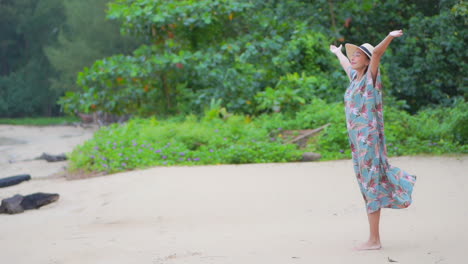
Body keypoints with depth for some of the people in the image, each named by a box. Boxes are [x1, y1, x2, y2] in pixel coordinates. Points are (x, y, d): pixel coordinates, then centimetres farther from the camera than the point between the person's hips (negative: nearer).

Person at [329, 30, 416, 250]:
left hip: (368, 138, -8)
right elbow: (345, 63, 38)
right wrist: (337, 52, 57)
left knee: (371, 185, -5)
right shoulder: (355, 76, 15)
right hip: (357, 139, 8)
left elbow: (377, 52, -24)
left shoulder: (371, 76, -6)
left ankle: (374, 240, -3)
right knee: (368, 185, 9)